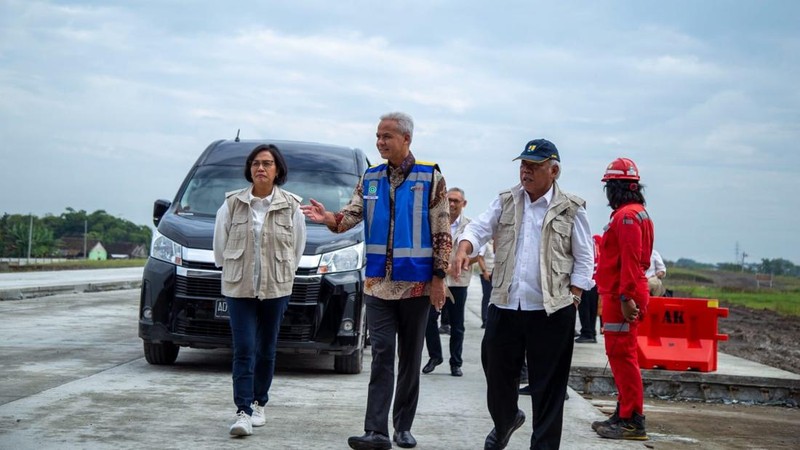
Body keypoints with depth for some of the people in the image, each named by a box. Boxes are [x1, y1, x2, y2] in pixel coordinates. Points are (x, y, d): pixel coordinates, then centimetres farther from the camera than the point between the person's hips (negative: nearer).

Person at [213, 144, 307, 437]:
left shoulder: (291, 206, 0)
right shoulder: (232, 203, -1)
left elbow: (298, 245, 9)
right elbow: (220, 242, 9)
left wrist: (284, 274, 11)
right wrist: (228, 269, 11)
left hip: (276, 288, 1)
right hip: (239, 287, -1)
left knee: (266, 350, 9)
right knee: (244, 350, -8)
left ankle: (259, 404, 23)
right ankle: (243, 412, -9)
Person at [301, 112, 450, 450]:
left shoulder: (430, 177, -3)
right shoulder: (370, 178, 8)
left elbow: (442, 232, -4)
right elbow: (350, 216, 1)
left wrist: (439, 278, -8)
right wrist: (327, 217, -22)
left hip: (416, 283, -2)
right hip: (378, 282, 2)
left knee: (410, 357, 7)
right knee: (382, 355, -4)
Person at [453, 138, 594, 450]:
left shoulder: (571, 210, -1)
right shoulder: (506, 202, 9)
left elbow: (584, 260, 1)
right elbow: (479, 228, 2)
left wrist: (573, 299, -6)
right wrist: (463, 249, -19)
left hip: (551, 311, -4)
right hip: (505, 306, 4)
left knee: (547, 385, 1)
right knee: (497, 372, 16)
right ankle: (505, 421, 43)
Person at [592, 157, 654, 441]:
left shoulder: (627, 215, -15)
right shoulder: (634, 213, 19)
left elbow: (630, 260, -22)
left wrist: (626, 297, -25)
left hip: (621, 297, -11)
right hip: (622, 294, 11)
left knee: (622, 355, -9)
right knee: (620, 355, 16)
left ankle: (633, 422, -8)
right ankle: (625, 414, 23)